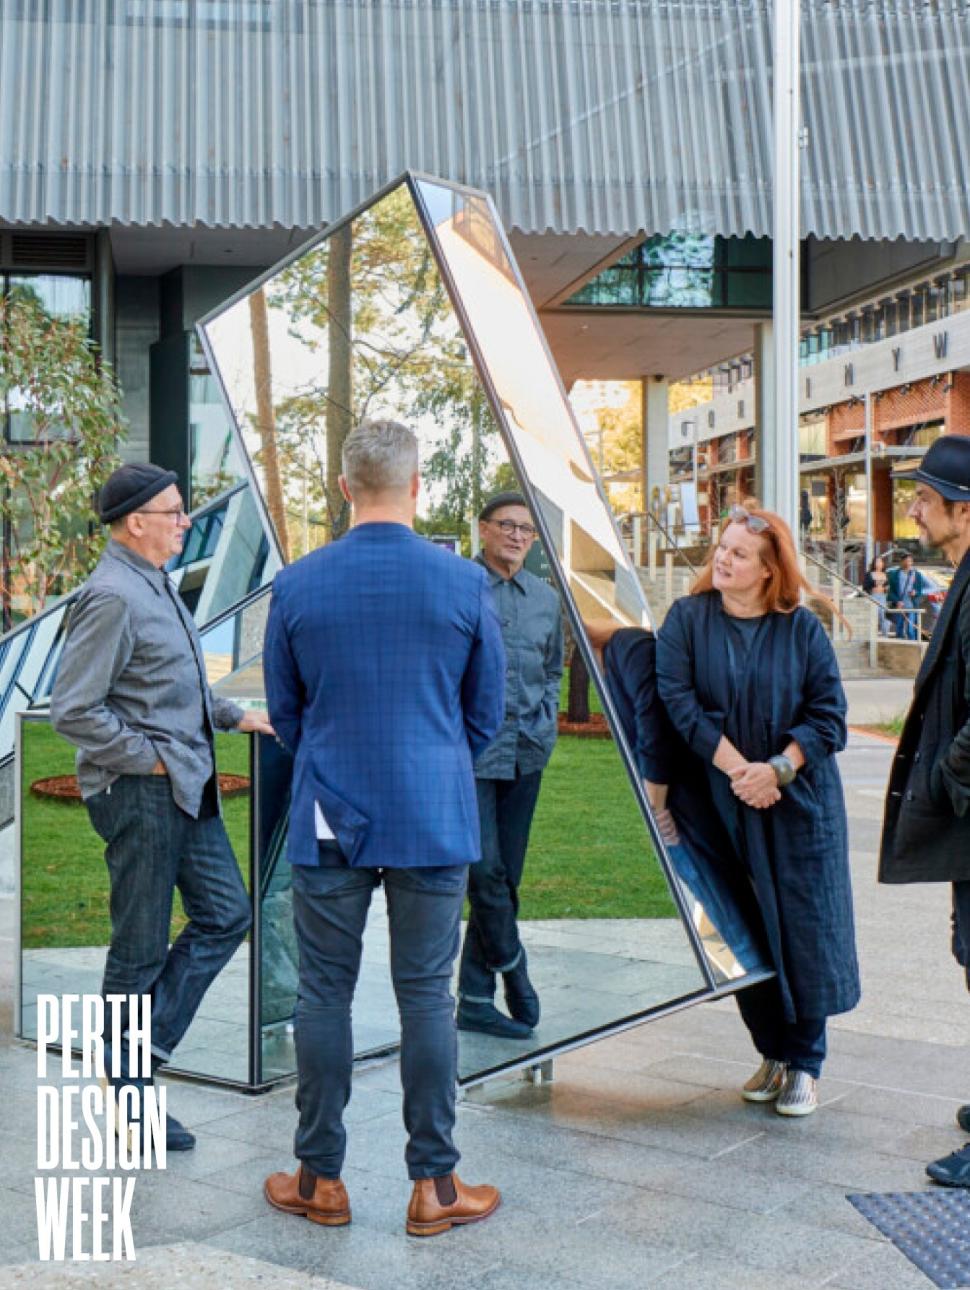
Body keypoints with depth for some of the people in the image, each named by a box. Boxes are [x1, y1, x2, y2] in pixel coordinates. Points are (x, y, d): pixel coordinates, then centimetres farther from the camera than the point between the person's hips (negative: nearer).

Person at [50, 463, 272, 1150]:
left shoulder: (157, 585, 12)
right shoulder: (113, 596, -19)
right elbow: (73, 711, -22)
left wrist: (233, 715, 19)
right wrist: (147, 758, -17)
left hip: (187, 786, 10)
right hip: (140, 793, -9)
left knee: (225, 914, 12)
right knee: (141, 948, 2)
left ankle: (146, 1041, 21)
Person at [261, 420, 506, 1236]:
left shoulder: (297, 584, -3)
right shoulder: (464, 583, -5)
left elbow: (285, 711, 8)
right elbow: (487, 713, 5)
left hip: (330, 820, 1)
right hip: (435, 819, 0)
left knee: (324, 993, 9)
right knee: (427, 997, 5)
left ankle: (322, 1180, 19)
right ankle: (434, 1187, 13)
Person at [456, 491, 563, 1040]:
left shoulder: (546, 597, 13)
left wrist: (547, 723, 12)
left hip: (527, 753, 6)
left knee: (508, 876, 8)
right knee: (485, 869, -12)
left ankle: (476, 998, 17)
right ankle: (513, 970, 10)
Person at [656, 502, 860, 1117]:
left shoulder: (802, 628, -1)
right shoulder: (687, 619, 0)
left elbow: (829, 714, -3)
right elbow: (679, 701, -8)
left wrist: (778, 769, -15)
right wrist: (737, 768, -15)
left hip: (801, 801, -1)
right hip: (724, 805, 1)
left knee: (804, 928, -1)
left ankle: (805, 1064, 13)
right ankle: (773, 1053, 22)